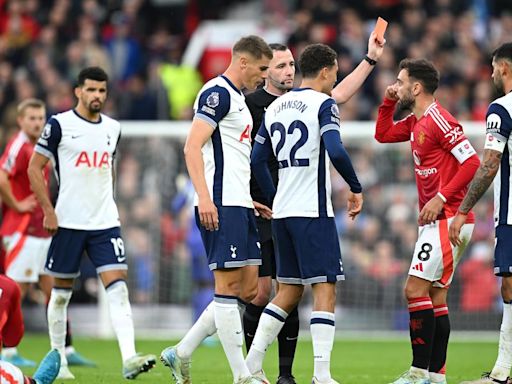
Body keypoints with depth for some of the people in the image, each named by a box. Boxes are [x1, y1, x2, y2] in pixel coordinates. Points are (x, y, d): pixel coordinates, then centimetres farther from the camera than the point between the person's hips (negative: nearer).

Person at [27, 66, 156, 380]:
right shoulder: (60, 125, -5)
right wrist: (48, 211, -9)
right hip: (68, 222, -3)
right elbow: (35, 168, -3)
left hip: (106, 223, 3)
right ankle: (57, 360, 20)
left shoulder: (113, 128, 10)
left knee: (118, 288, -11)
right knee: (61, 292, 6)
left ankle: (129, 358, -21)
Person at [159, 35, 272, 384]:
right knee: (229, 285, -8)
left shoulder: (237, 98, 22)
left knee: (248, 288, 7)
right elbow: (192, 147, -17)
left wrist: (249, 200, 27)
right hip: (220, 206, -10)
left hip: (239, 205, 10)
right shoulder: (218, 93, -9)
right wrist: (204, 198, -25)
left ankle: (181, 354, 13)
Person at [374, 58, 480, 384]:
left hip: (447, 219, -10)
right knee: (435, 297, 9)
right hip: (436, 221, 10)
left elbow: (472, 162, -20)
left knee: (416, 290, -13)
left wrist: (441, 198, -22)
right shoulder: (416, 123, 15)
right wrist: (388, 102, 16)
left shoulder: (439, 120, -14)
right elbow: (383, 135, 31)